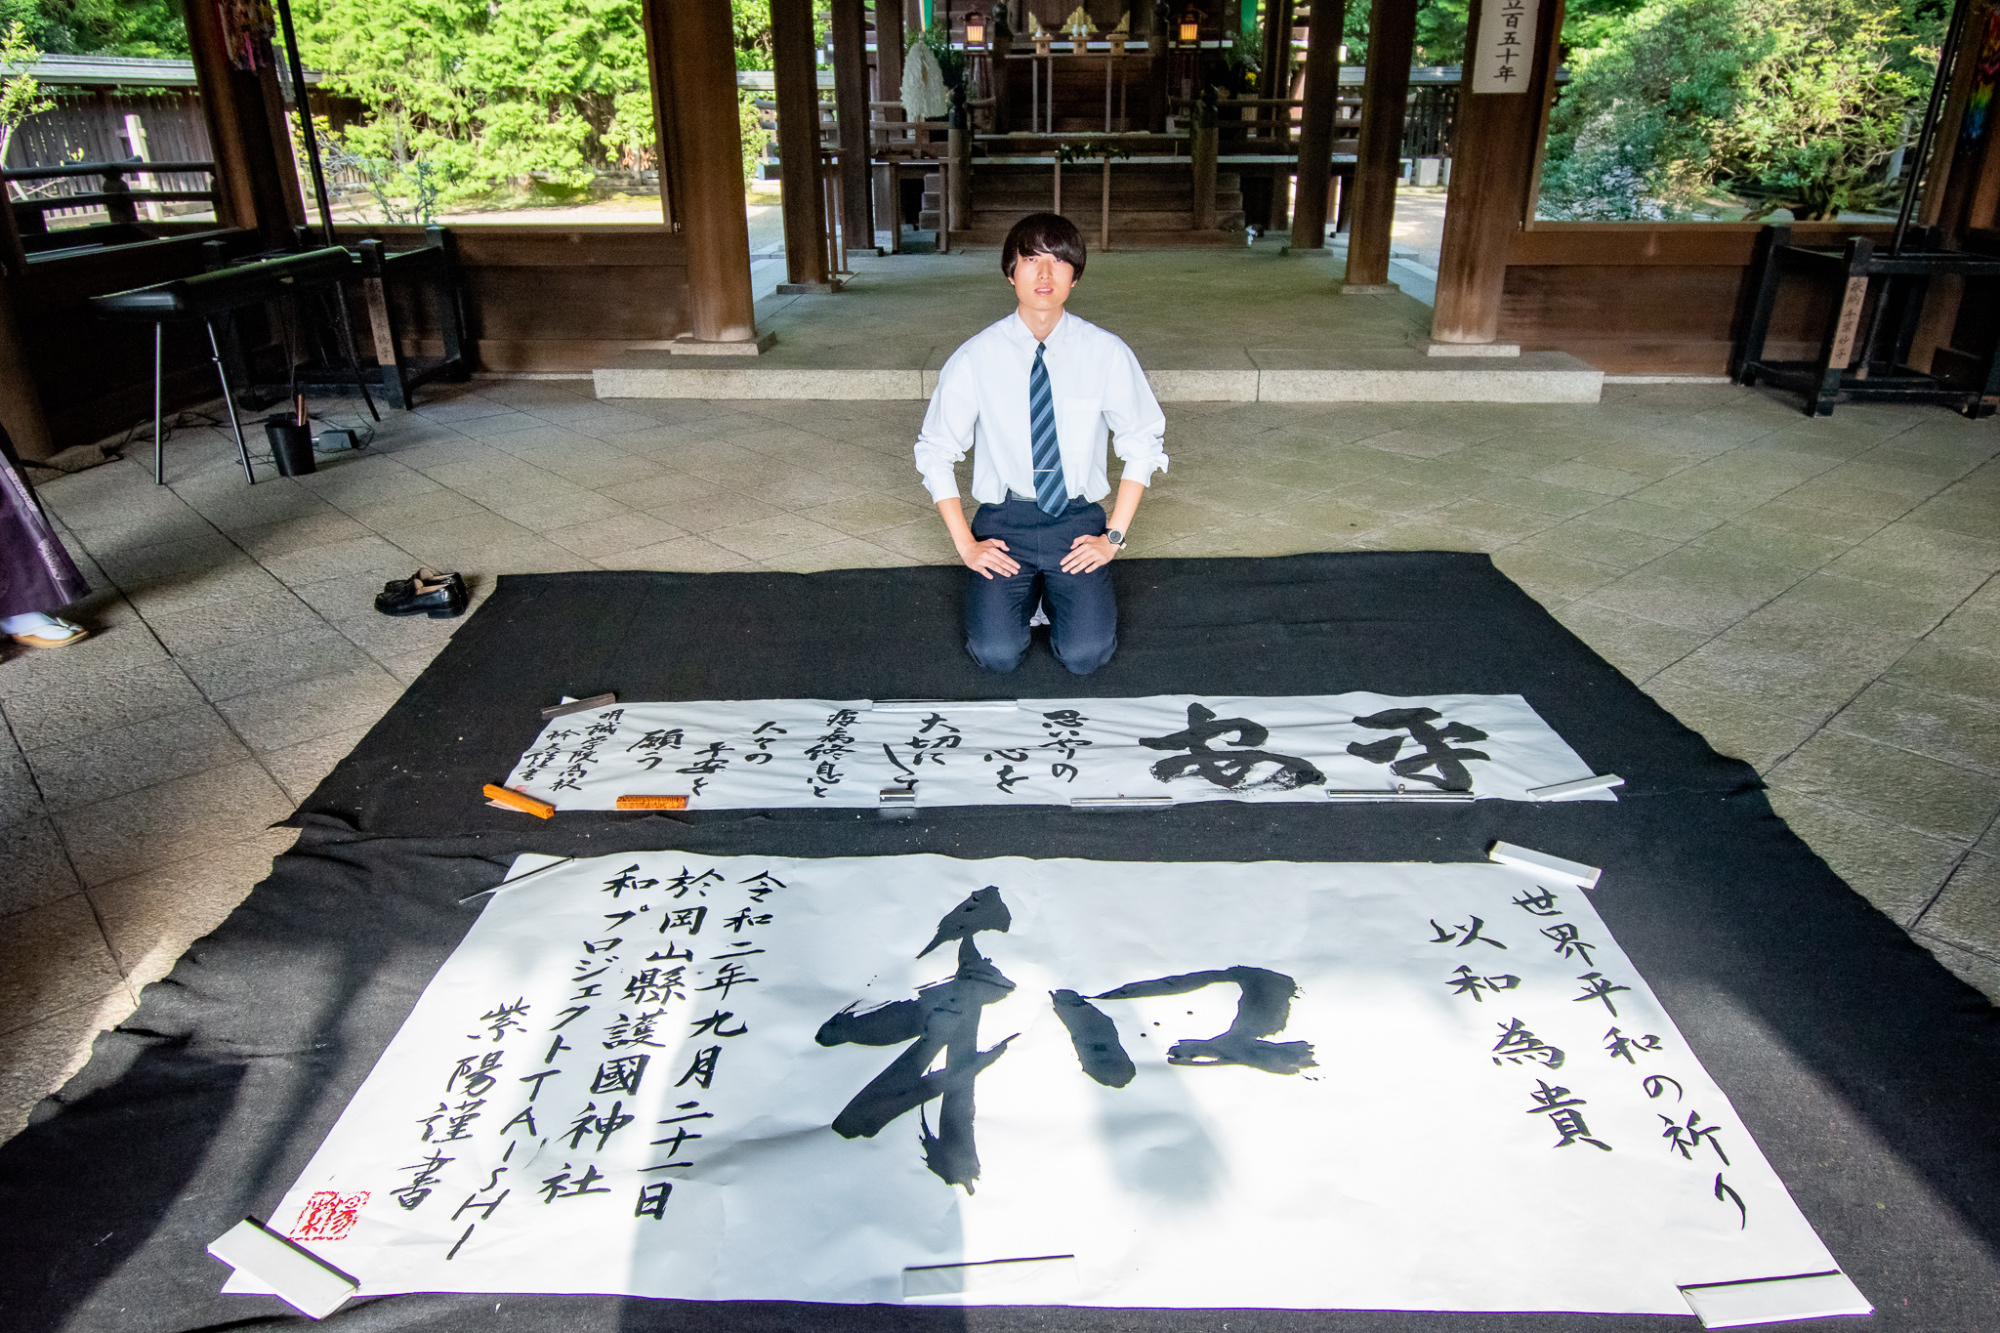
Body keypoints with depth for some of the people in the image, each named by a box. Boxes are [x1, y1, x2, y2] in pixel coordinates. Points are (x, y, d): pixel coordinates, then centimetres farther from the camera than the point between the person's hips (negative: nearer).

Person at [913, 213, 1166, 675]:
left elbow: (1143, 445, 5)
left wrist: (1114, 535, -2)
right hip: (1004, 523, 0)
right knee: (997, 653, -18)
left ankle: (1061, 592, 16)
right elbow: (934, 452, 2)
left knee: (1086, 654, -18)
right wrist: (964, 543, -3)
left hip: (1078, 520, 0)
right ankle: (1024, 592, 16)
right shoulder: (975, 358, -7)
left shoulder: (1107, 354, -5)